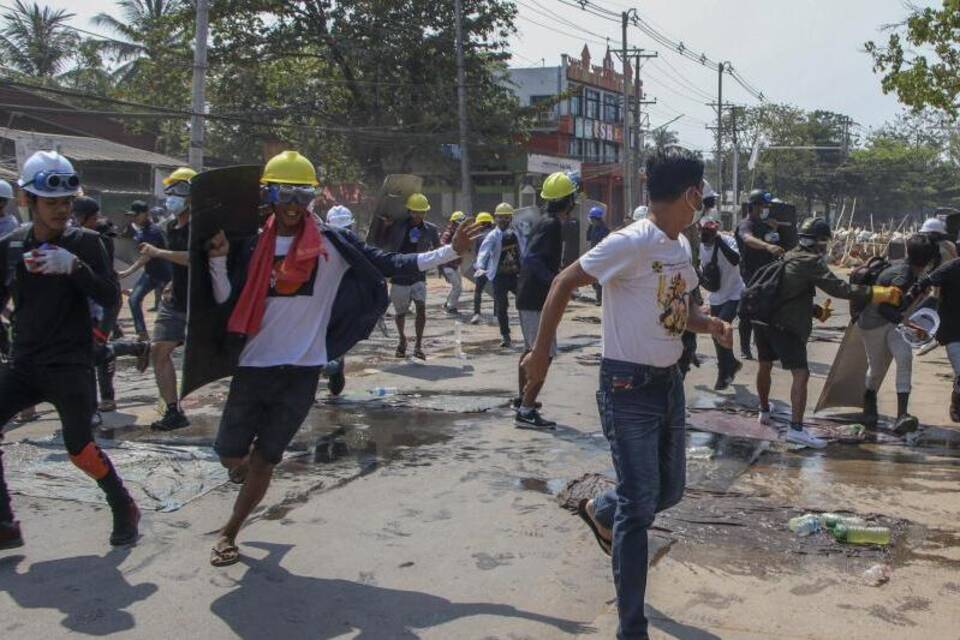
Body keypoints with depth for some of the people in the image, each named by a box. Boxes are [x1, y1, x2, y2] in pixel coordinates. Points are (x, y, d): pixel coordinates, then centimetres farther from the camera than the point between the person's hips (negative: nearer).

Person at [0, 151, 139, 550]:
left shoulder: (85, 243, -4)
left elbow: (110, 298, -14)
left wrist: (75, 267, -27)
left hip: (71, 363, -4)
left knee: (79, 447, -9)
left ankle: (124, 509, 14)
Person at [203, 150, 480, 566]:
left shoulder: (331, 243, -2)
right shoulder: (255, 246, 3)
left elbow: (388, 265, -4)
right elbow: (227, 302, 0)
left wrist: (449, 252, -10)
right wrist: (219, 260, -14)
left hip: (302, 371, -1)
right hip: (254, 365, 1)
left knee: (265, 459, 7)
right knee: (231, 454, 6)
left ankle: (229, 533, 26)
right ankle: (244, 465, 44)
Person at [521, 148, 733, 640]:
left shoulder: (682, 246, 8)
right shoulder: (632, 242, -20)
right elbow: (564, 284, -15)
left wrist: (712, 325, 0)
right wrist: (541, 353, -13)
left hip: (669, 381, 9)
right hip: (629, 387, -8)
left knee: (670, 491, 18)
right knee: (640, 507, -5)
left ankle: (600, 510, 48)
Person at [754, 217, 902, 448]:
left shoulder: (788, 257, 18)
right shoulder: (811, 262, -9)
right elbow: (838, 288, -19)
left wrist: (816, 310, 17)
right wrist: (877, 294, -18)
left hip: (763, 317, 10)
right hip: (784, 325, -9)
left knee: (765, 365, 25)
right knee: (801, 373, -11)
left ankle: (764, 411, 43)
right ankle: (796, 429, -20)